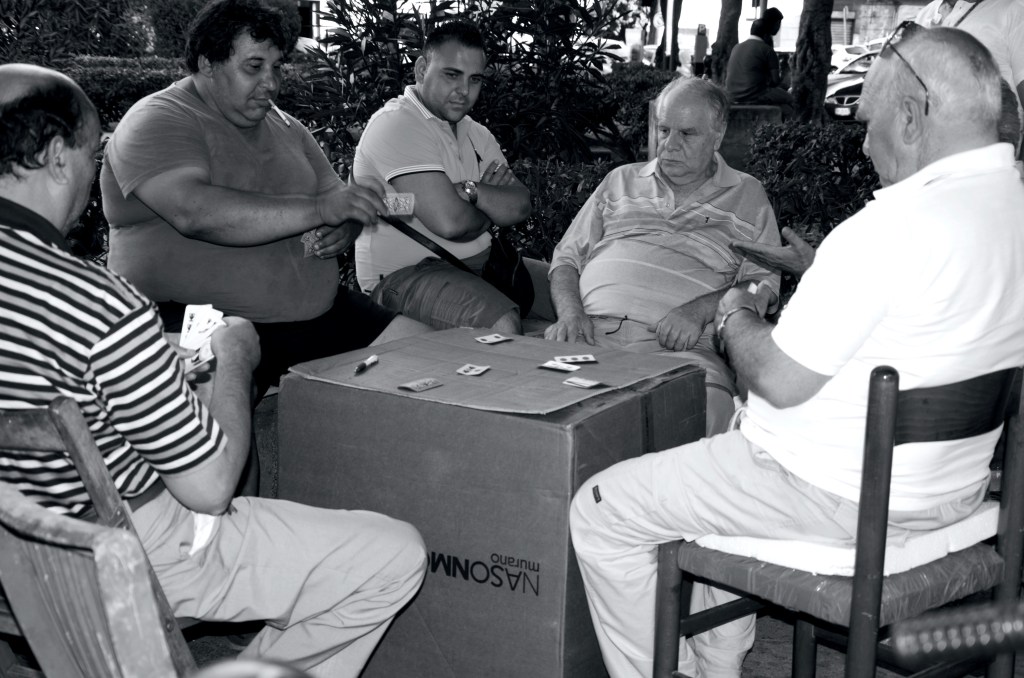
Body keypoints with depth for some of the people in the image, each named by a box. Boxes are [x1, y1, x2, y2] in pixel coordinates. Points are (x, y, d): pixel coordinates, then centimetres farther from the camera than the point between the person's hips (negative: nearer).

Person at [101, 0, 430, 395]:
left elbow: (342, 208, 22)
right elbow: (196, 213, -24)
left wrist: (342, 231, -5)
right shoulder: (156, 122, -6)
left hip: (313, 313, 7)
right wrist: (319, 210, -26)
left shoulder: (286, 128, 19)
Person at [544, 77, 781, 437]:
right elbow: (567, 258, 24)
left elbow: (763, 282, 9)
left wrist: (700, 310, -11)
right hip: (591, 333, 2)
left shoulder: (747, 195, 21)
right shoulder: (621, 181, 28)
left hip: (680, 346, -2)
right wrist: (570, 312, 1)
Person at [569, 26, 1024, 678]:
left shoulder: (896, 226, -27)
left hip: (846, 498, -10)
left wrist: (735, 316, -4)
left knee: (600, 513, 3)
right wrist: (818, 270, 15)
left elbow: (781, 381, -23)